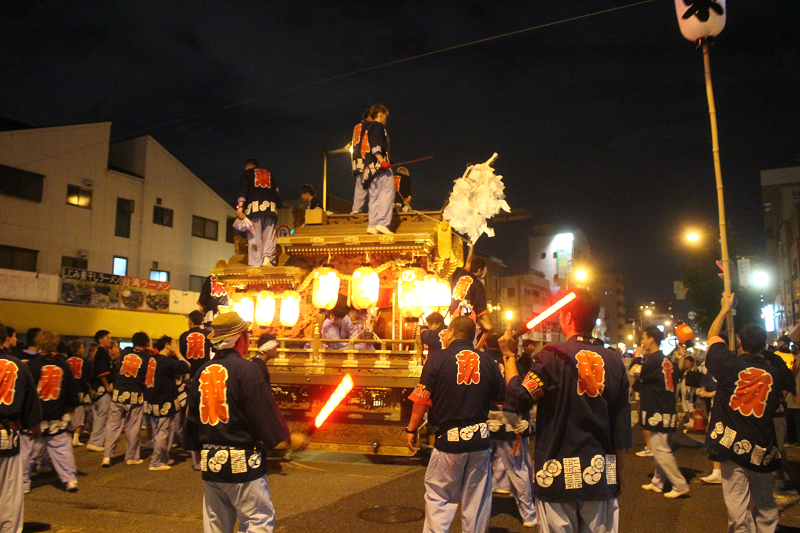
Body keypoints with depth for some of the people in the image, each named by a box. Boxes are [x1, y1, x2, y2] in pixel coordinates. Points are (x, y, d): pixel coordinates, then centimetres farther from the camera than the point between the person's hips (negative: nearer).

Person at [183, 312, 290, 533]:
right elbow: (265, 413, -14)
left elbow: (192, 416, 13)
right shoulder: (245, 368, -14)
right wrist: (283, 437, -1)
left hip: (210, 462, 7)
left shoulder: (202, 372, 6)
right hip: (242, 462, -7)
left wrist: (199, 448, 25)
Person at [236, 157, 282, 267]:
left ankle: (255, 263, -12)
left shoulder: (247, 173, 15)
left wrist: (240, 206, -10)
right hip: (270, 208, 3)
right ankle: (268, 258, -19)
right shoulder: (269, 175, 27)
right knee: (269, 235, 1)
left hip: (254, 206, -3)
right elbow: (276, 193, 20)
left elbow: (243, 190, 0)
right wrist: (278, 205, 23)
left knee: (254, 237, -5)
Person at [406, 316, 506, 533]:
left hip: (449, 437, -3)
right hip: (480, 439, 3)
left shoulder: (437, 359, -8)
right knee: (477, 499, 14)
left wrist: (411, 429, 2)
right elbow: (501, 397, 10)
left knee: (438, 497, 8)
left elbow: (421, 400, -9)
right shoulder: (487, 361, 1)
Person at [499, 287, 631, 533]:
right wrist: (620, 470, 17)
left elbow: (517, 399, -11)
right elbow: (622, 425, 5)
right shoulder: (613, 360, 1)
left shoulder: (554, 356, -14)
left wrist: (509, 356, 1)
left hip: (559, 475, -4)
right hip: (601, 475, 4)